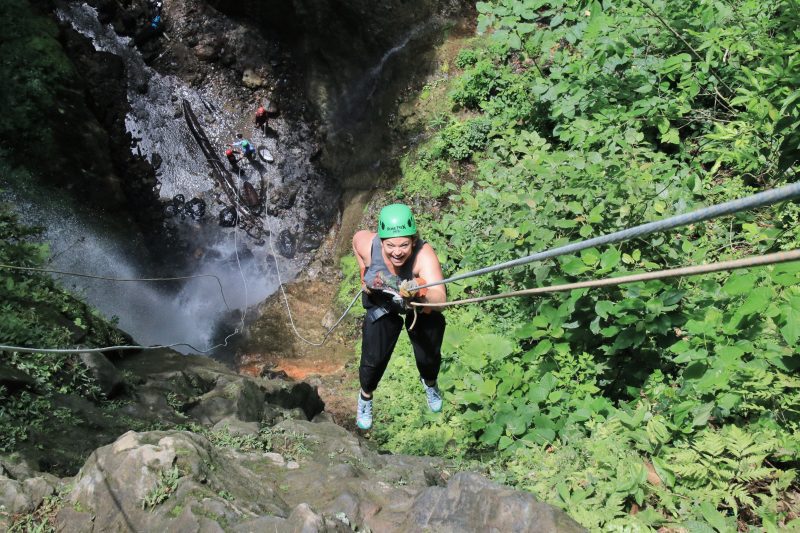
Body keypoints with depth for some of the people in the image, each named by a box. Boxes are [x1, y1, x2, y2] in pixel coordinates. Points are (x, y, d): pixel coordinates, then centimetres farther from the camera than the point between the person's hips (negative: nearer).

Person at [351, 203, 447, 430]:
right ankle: (365, 397, 40)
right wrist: (364, 272, -9)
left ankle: (430, 383, 51)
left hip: (422, 308, -1)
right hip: (382, 306, 1)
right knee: (373, 360, 4)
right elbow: (356, 237, -8)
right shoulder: (368, 245, -35)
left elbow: (440, 298, -56)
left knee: (428, 357, 12)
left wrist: (421, 293, -75)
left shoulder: (424, 255, -43)